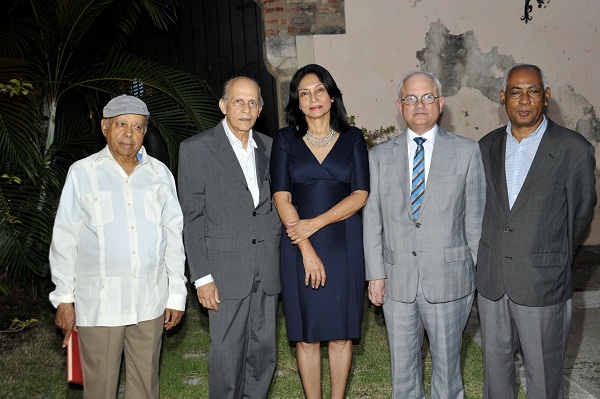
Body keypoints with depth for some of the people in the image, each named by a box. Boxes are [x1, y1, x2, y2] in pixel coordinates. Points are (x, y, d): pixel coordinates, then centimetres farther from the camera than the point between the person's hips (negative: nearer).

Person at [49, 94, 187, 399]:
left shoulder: (160, 174, 4)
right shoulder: (82, 173, -2)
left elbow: (173, 236, 7)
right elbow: (64, 240, 1)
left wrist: (177, 293, 7)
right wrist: (64, 298, 2)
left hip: (150, 301, 2)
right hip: (99, 302, -2)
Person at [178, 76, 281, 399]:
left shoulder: (269, 147, 9)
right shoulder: (196, 149, -5)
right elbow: (192, 217, -6)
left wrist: (282, 258, 8)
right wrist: (202, 277, -10)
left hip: (268, 269, 4)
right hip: (226, 270, -4)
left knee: (264, 351, 12)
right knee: (227, 353, 4)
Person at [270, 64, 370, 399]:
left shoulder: (352, 138, 6)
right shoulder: (286, 139, 5)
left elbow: (360, 195, -2)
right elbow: (281, 197, -3)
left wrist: (316, 223, -14)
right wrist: (307, 249, -12)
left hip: (344, 245, 0)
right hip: (299, 246, 0)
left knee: (341, 333, 7)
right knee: (306, 335, 5)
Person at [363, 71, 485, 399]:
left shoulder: (467, 152, 0)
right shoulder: (379, 156, 5)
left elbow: (476, 218, 0)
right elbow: (372, 219, 3)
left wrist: (481, 275, -2)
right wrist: (375, 274, -1)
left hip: (448, 278, -1)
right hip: (397, 280, 2)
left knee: (446, 360, 13)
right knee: (402, 365, 15)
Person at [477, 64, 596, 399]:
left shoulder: (574, 149, -9)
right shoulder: (487, 147, 4)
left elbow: (580, 214, 1)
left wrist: (556, 263, 11)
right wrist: (493, 258, 14)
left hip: (544, 286, -4)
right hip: (492, 281, 4)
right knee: (495, 364, 18)